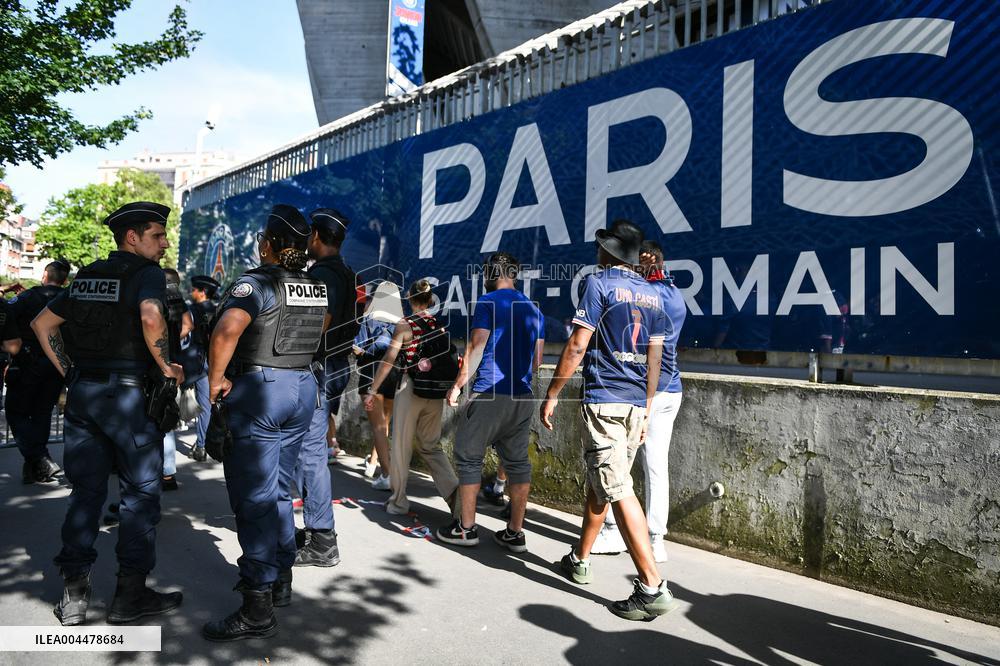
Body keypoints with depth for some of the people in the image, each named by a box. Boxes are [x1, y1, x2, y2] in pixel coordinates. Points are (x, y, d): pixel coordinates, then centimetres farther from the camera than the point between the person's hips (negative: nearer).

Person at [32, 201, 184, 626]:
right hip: (128, 392, -7)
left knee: (86, 490, 13)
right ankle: (130, 594, 10)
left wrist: (70, 372, 17)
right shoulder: (148, 273, -7)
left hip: (82, 392, 7)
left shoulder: (87, 276, 15)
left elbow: (42, 324, 18)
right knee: (140, 491, 4)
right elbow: (151, 319, -27)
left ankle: (74, 593, 18)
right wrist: (166, 368, -13)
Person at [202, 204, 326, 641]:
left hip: (259, 388, -7)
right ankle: (280, 580, 30)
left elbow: (227, 329, -29)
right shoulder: (317, 288, 9)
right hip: (303, 387, 7)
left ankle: (258, 610, 3)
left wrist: (216, 378, -16)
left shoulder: (257, 283, -13)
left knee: (254, 498, -2)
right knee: (279, 491, 19)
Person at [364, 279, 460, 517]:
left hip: (410, 388, -4)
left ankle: (398, 502, 17)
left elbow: (388, 360, -11)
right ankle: (453, 490, -1)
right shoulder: (440, 324, 5)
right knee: (430, 446, 16)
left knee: (401, 446, 8)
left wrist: (372, 391, -6)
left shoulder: (405, 324, -7)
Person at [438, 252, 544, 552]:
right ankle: (515, 532, 12)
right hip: (523, 397, 6)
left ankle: (466, 528, 10)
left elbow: (476, 346, -10)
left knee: (469, 457, 5)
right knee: (517, 461, 8)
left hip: (489, 393, -6)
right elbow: (537, 359, 15)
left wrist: (458, 385, -4)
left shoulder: (488, 302, -5)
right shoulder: (533, 309, 15)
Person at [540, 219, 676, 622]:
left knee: (619, 491, -8)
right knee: (598, 482, 19)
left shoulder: (599, 283, -6)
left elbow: (577, 346, -12)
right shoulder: (652, 294, 14)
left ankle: (652, 587, -10)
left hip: (603, 400, -7)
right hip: (636, 402, 8)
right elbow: (654, 359, 14)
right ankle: (579, 560, 32)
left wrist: (552, 395, -5)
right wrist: (646, 409, 20)